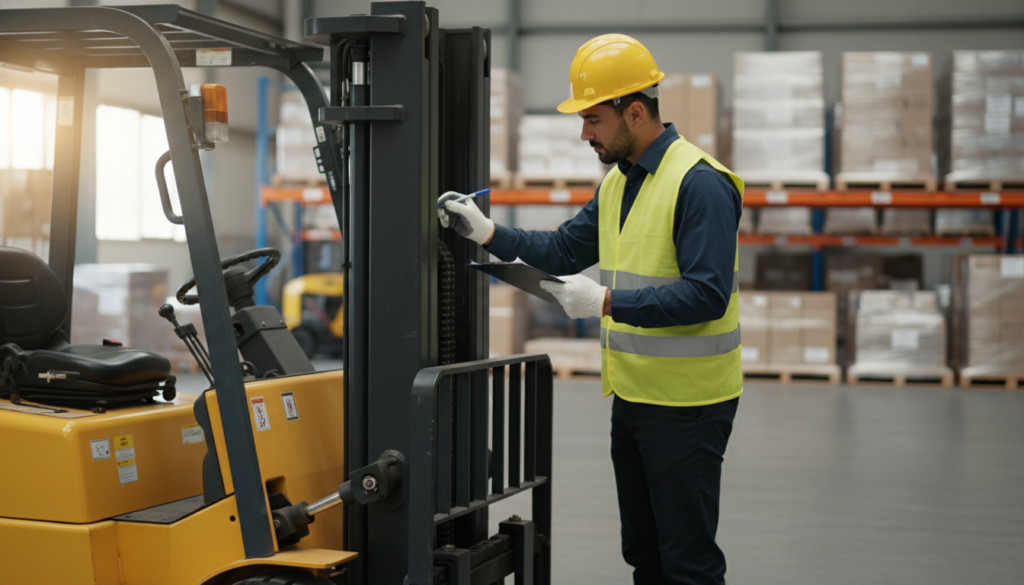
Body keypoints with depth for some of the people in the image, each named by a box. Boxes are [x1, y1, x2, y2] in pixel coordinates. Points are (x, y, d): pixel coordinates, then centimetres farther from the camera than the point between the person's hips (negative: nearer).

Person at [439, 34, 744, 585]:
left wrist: (606, 302, -24)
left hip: (687, 404, -9)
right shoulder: (618, 182, 11)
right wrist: (487, 232, 3)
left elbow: (708, 293, -25)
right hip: (632, 393, 9)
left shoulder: (700, 183, -18)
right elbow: (564, 250, 15)